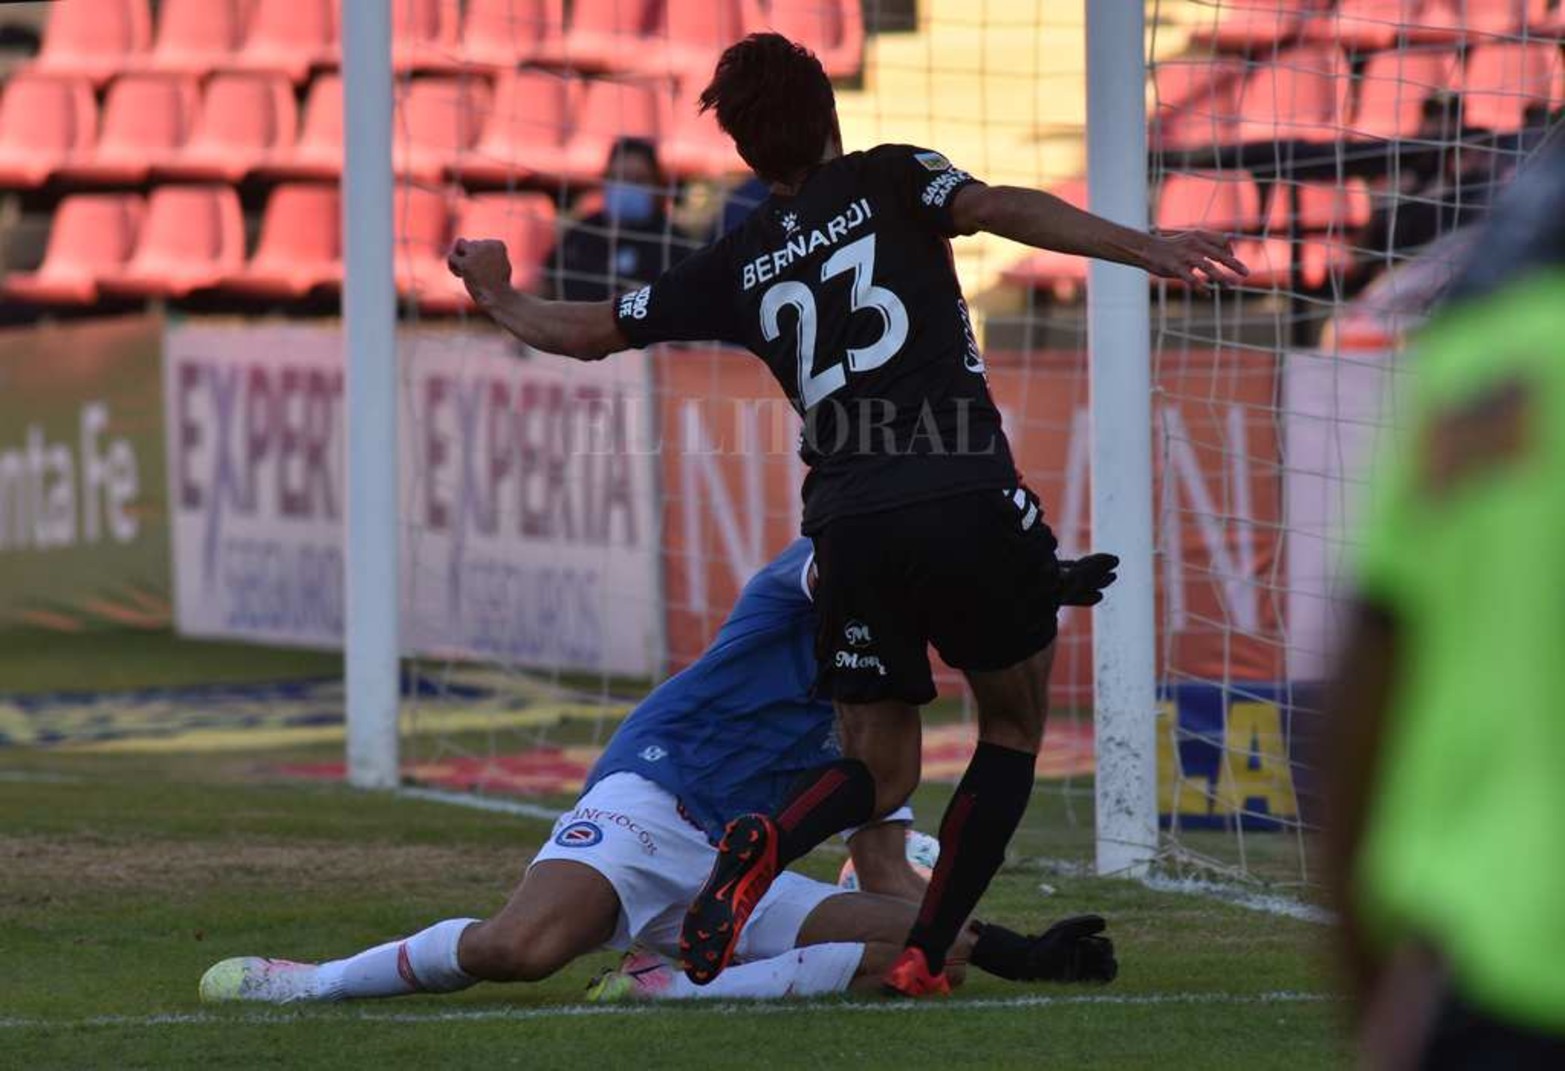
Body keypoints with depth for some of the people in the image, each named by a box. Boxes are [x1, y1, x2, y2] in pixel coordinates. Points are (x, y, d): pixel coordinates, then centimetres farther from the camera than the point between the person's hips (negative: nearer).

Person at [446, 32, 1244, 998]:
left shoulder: (740, 263, 18)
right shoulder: (889, 180, 10)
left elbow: (588, 332, 24)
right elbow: (995, 207, -11)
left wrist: (498, 300, 45)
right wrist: (1143, 248, -19)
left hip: (849, 520, 3)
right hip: (966, 496, -3)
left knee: (880, 767, 12)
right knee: (1015, 726, 17)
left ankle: (766, 845, -22)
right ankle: (926, 958, 4)